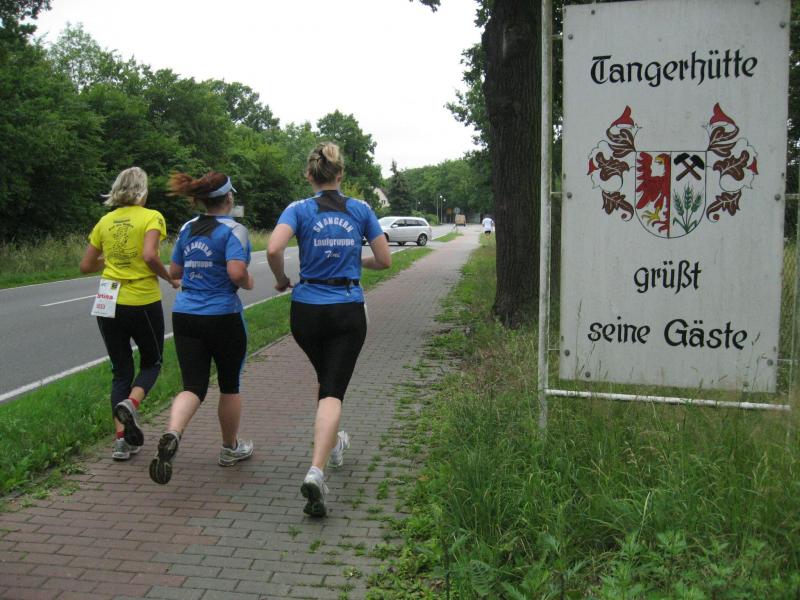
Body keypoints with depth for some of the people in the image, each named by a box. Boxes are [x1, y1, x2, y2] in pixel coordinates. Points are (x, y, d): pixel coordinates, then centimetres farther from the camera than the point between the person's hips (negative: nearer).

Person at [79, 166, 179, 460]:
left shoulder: (105, 221, 8)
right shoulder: (151, 217, -6)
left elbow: (86, 265, 10)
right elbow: (149, 256, -22)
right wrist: (168, 277, -6)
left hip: (109, 304, 4)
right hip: (143, 304, -4)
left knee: (120, 371, 13)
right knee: (151, 362, 17)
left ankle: (121, 439, 7)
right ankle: (131, 404, -11)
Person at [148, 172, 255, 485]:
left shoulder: (188, 229, 8)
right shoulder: (233, 230, -10)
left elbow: (174, 271, 15)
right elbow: (237, 272, -23)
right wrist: (248, 282, -3)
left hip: (185, 316, 5)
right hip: (223, 317, -4)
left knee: (193, 386, 4)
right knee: (229, 385, 14)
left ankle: (172, 433, -25)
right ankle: (230, 448, 30)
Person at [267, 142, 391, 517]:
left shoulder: (299, 209, -3)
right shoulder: (361, 210, 2)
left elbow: (273, 249, -21)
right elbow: (384, 261, 6)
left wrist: (281, 280, -2)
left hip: (307, 310, 1)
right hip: (348, 312, -1)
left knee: (326, 379, 26)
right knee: (333, 391, -4)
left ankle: (333, 445, 42)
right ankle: (316, 471, -22)